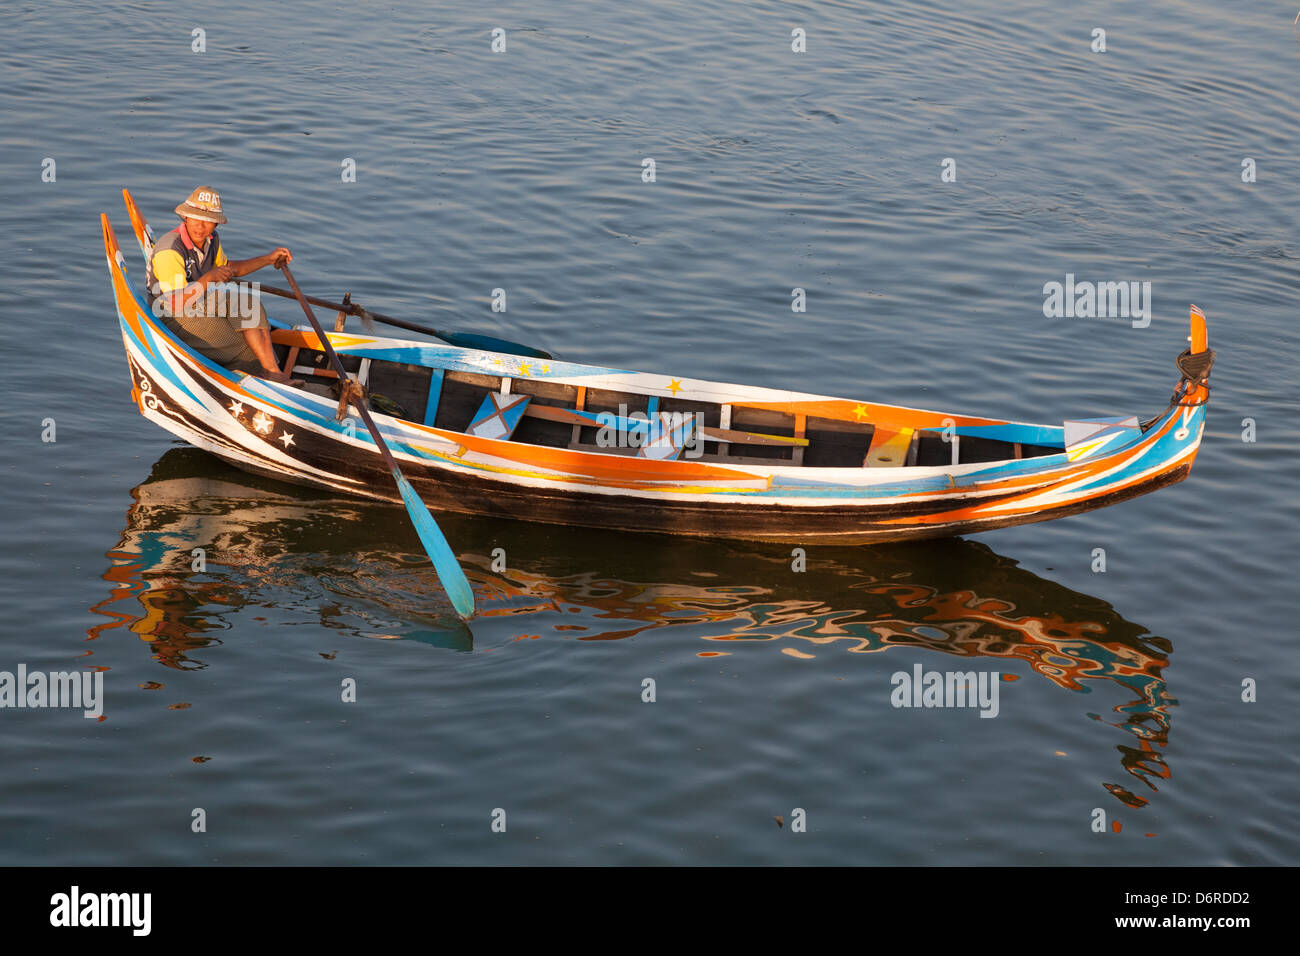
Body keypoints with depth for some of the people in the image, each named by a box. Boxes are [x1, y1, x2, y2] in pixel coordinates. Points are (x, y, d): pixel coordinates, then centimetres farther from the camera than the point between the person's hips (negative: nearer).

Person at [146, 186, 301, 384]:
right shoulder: (170, 250, -27)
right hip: (173, 321, -8)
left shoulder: (211, 240, -1)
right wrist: (210, 278, -36)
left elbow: (227, 268, 21)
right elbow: (177, 304, -31)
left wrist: (268, 259, 12)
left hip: (200, 306, 8)